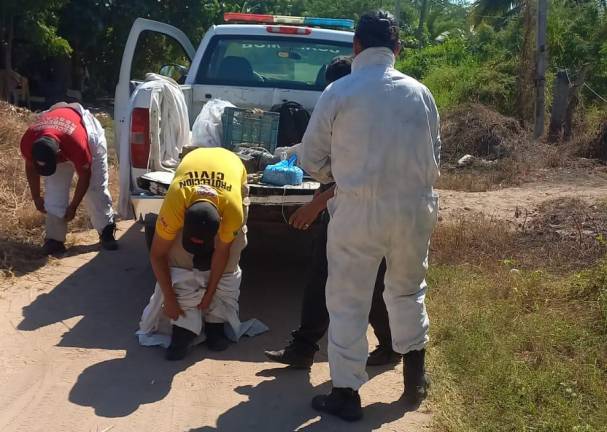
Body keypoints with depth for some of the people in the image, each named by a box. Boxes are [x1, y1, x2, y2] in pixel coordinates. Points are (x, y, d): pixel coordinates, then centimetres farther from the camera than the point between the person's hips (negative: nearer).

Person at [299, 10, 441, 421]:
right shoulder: (419, 93, 3)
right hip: (414, 210, 4)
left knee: (349, 303, 9)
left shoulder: (339, 92, -7)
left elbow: (312, 159, 0)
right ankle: (416, 380, 34)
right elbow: (434, 155, 11)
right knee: (409, 291, 24)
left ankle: (346, 394, 17)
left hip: (360, 212, -4)